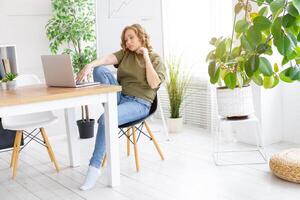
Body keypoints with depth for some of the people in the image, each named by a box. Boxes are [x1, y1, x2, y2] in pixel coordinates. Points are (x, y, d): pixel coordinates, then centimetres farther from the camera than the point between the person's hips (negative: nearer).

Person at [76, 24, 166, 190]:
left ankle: (95, 166, -21)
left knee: (106, 119, -32)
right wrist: (89, 66, -27)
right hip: (120, 97, 5)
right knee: (100, 70, -20)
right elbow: (107, 59, -7)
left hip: (139, 103, -4)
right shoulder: (125, 53, 15)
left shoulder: (155, 59, 5)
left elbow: (154, 84, -13)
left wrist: (146, 58, -8)